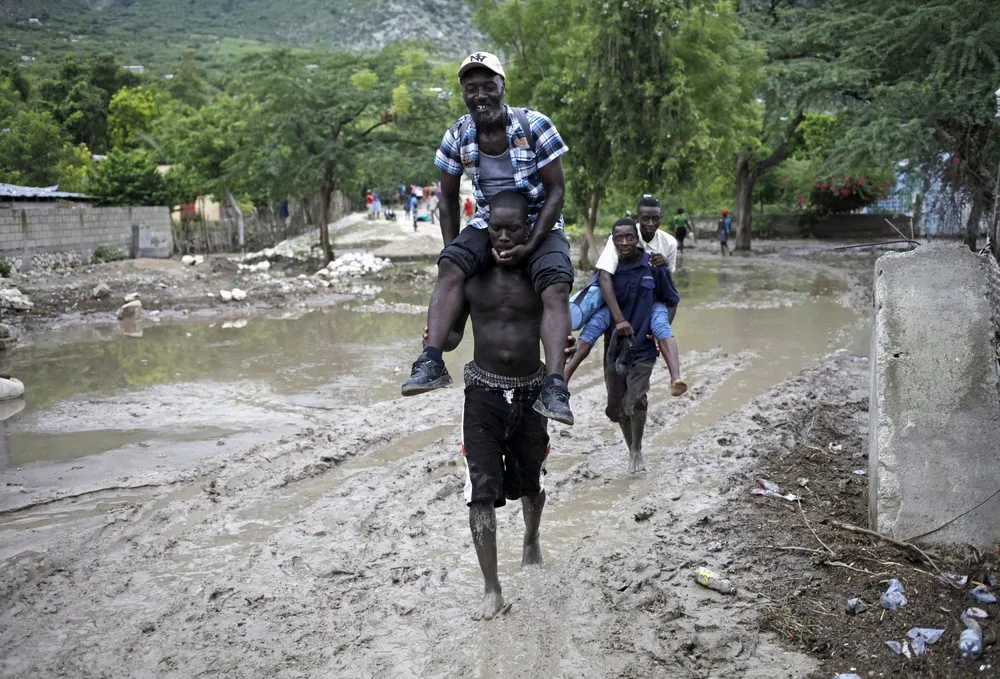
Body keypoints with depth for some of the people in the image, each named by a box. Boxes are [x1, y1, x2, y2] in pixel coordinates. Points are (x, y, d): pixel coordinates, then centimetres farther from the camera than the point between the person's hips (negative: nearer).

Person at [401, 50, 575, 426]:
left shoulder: (534, 126, -14)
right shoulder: (458, 136, -4)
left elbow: (556, 190, -12)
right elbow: (448, 197, 7)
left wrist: (529, 246, -20)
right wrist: (452, 247, -4)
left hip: (540, 225, -2)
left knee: (556, 288, -29)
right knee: (450, 268, -27)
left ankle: (554, 386, -37)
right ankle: (431, 361, -35)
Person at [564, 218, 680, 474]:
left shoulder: (654, 266, -7)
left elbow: (671, 301, 7)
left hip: (643, 348, -3)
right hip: (615, 347, 3)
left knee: (635, 401, -19)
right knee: (617, 407, 11)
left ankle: (637, 450, 7)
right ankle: (632, 450, 36)